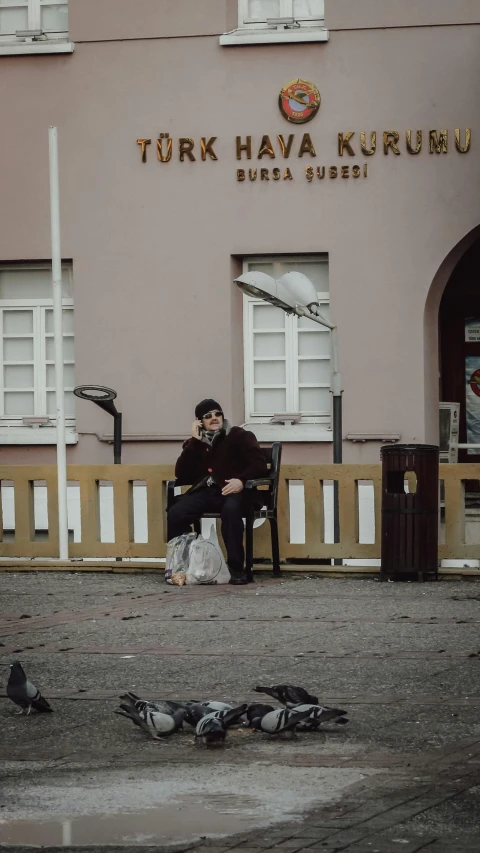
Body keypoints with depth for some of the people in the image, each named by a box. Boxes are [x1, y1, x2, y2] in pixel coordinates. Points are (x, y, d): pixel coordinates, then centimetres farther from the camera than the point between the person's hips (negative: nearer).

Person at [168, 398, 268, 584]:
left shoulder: (239, 436, 10)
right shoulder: (196, 443, 20)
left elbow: (259, 465, 0)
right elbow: (181, 475, 6)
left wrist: (241, 480, -21)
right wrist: (194, 442, 1)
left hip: (231, 491, -3)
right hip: (204, 492, 3)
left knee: (231, 509, -40)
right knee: (175, 514, -27)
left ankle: (236, 569, -37)